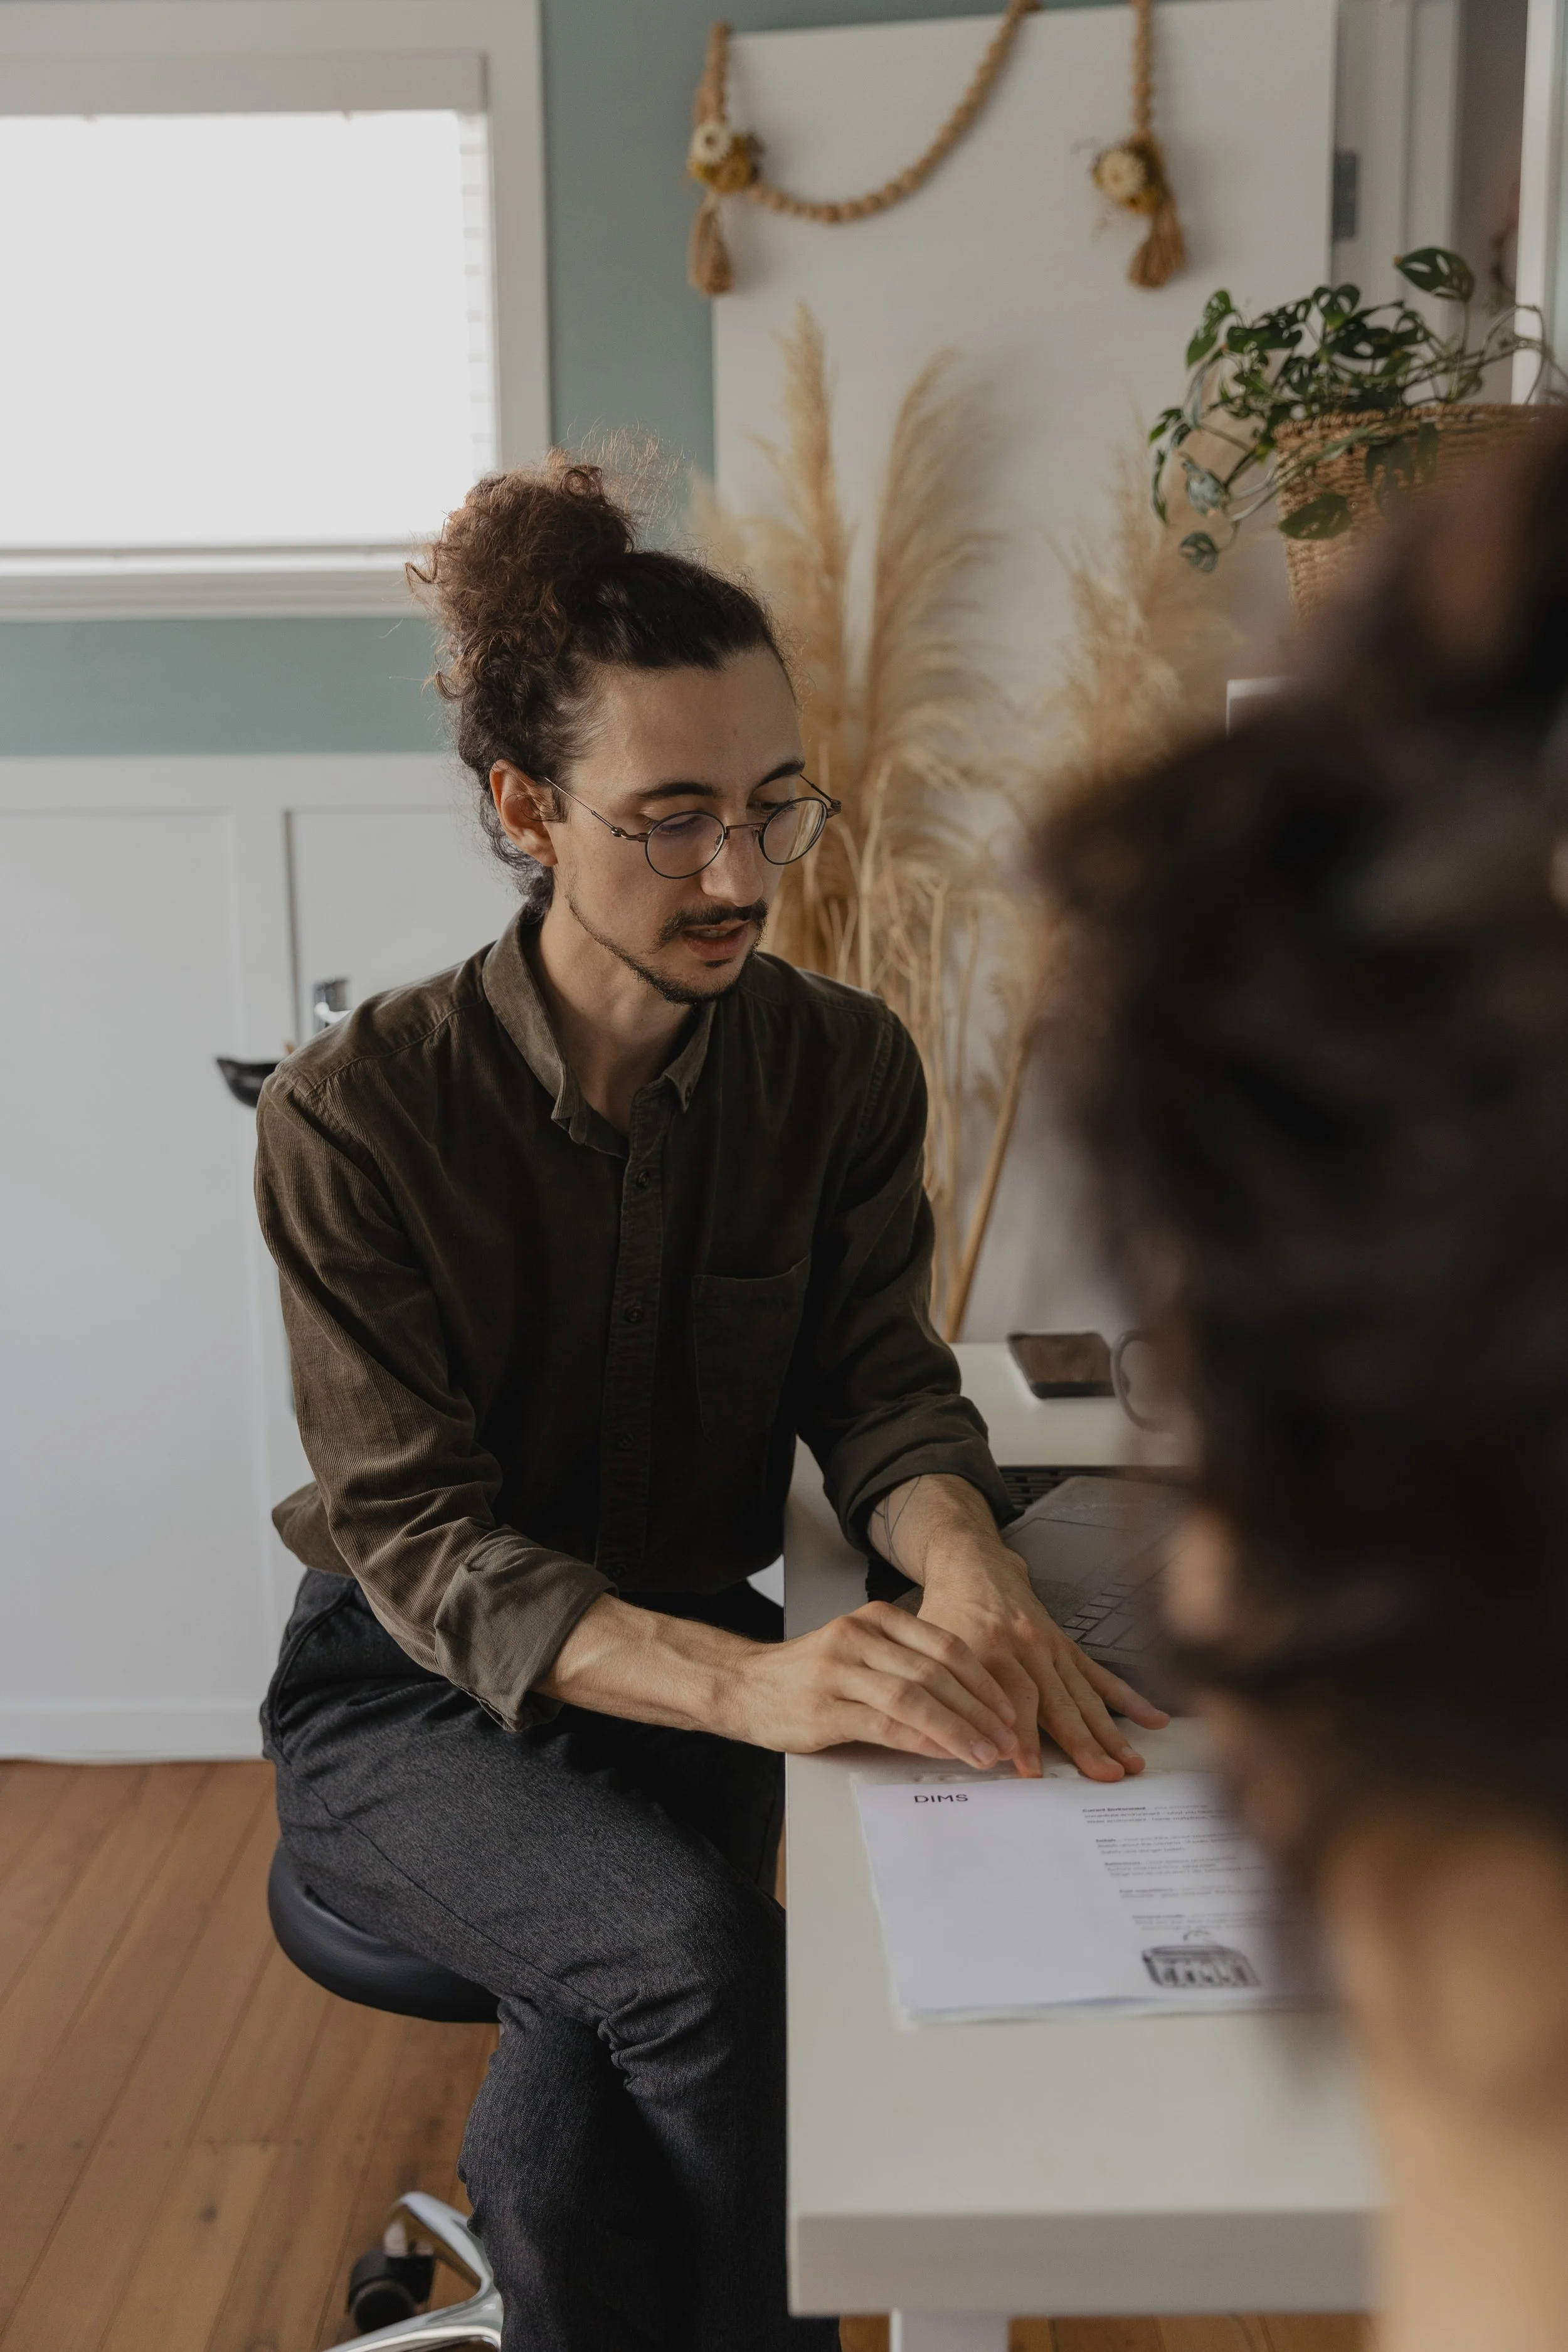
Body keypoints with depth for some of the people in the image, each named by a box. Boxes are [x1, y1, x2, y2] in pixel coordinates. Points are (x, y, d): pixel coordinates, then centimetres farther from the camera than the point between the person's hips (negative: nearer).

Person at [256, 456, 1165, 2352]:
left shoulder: (842, 1069, -6)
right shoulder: (356, 1113, -18)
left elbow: (878, 1377, -6)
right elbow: (417, 1536, -22)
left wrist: (963, 1558, -31)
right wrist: (749, 1684, -38)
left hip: (686, 1675, 2)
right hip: (414, 1701, -2)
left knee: (584, 2137, -26)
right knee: (701, 1959, -29)